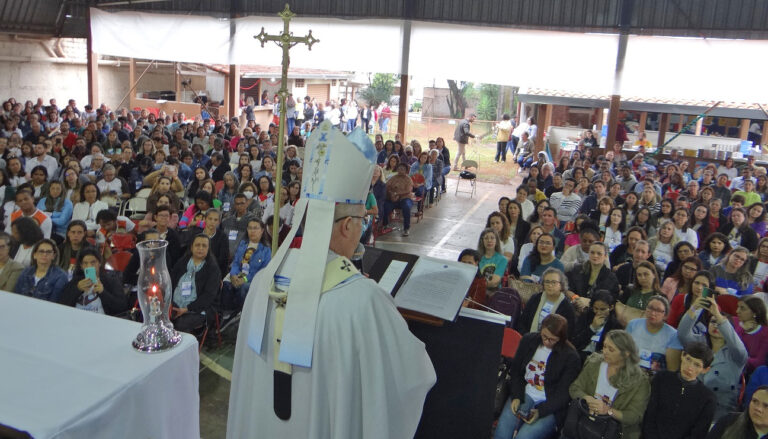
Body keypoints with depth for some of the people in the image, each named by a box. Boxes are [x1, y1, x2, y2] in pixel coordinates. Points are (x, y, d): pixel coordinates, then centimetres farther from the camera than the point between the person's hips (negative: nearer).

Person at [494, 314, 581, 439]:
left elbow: (563, 394, -7)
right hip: (523, 394, 3)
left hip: (550, 406, -3)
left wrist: (540, 411, -18)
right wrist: (516, 397, -4)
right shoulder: (529, 340, 4)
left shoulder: (571, 357, -7)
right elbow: (515, 370, 10)